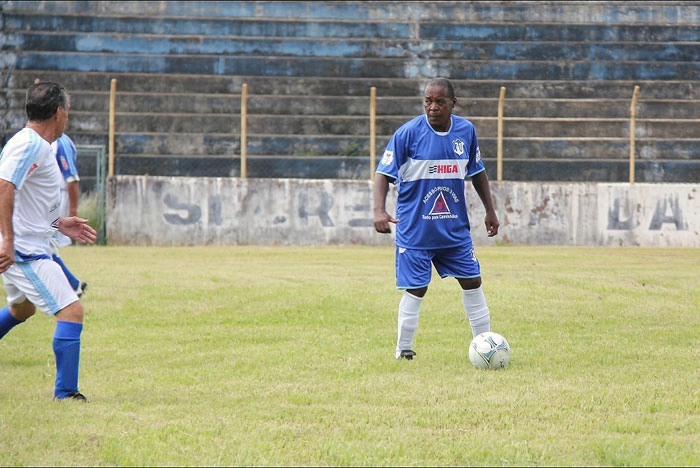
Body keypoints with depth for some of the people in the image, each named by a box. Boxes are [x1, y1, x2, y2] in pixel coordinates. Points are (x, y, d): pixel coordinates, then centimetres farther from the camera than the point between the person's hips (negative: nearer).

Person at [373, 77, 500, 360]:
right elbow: (384, 173, -11)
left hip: (455, 228, 4)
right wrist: (379, 211, -25)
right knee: (415, 290, -3)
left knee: (472, 282, 7)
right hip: (414, 229, -4)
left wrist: (490, 211, 17)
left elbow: (477, 172, 17)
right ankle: (403, 351, 11)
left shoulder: (466, 131, 2)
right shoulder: (408, 133, -12)